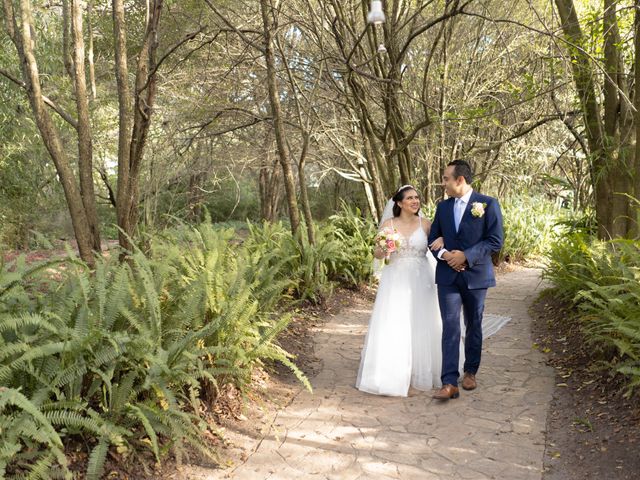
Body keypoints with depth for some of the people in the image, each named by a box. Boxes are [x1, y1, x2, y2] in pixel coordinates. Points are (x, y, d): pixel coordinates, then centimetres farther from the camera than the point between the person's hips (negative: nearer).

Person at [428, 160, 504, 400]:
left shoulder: (488, 204, -5)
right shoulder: (442, 206, 8)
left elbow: (496, 240, -10)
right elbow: (433, 238, 11)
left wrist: (466, 255, -18)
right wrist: (444, 254, -10)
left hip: (476, 274, -2)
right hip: (448, 275, 2)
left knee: (474, 326, 13)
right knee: (450, 327, -6)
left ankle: (470, 372, 30)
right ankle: (449, 383, -8)